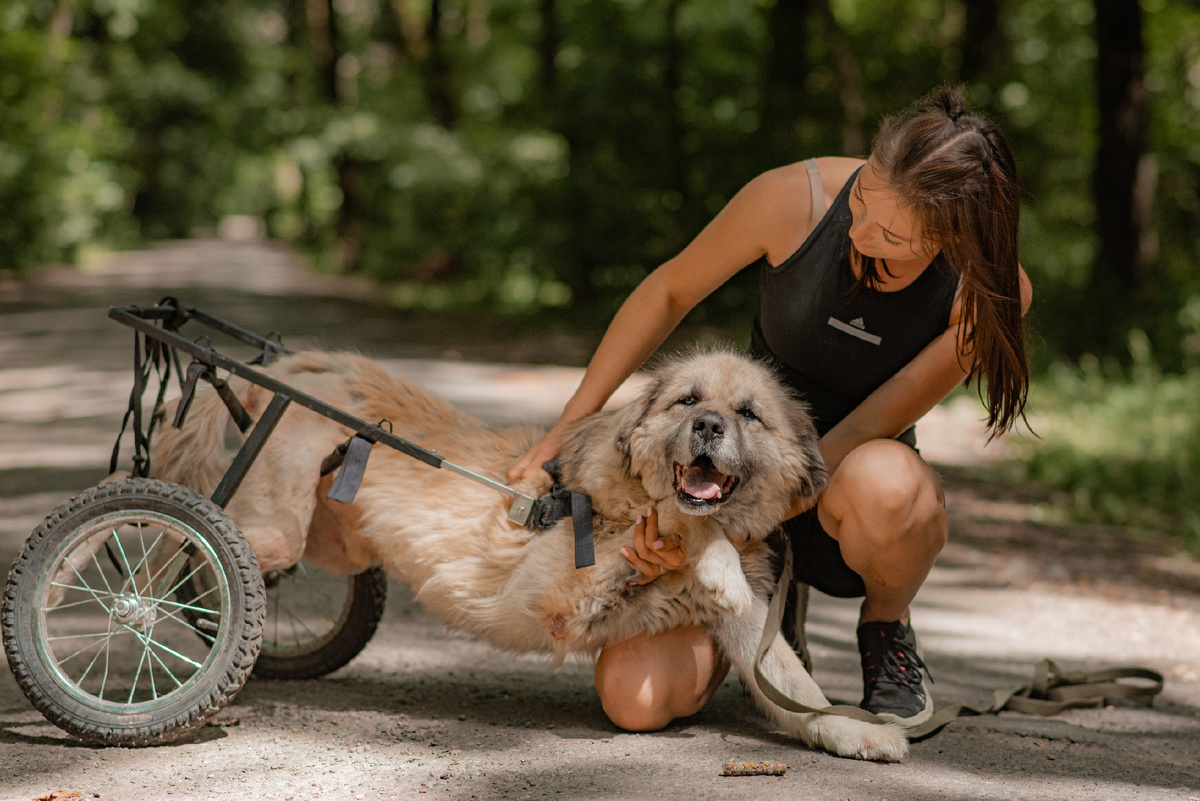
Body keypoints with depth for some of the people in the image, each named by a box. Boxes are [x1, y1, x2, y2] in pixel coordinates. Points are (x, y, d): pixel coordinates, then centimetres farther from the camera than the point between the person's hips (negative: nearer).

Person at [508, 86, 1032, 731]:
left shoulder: (993, 292, -22)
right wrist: (568, 429, -2)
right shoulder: (794, 199, -21)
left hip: (840, 504, -1)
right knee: (635, 702, -20)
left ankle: (887, 631, -5)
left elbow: (870, 430, -20)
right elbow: (669, 292, -4)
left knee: (881, 481, -42)